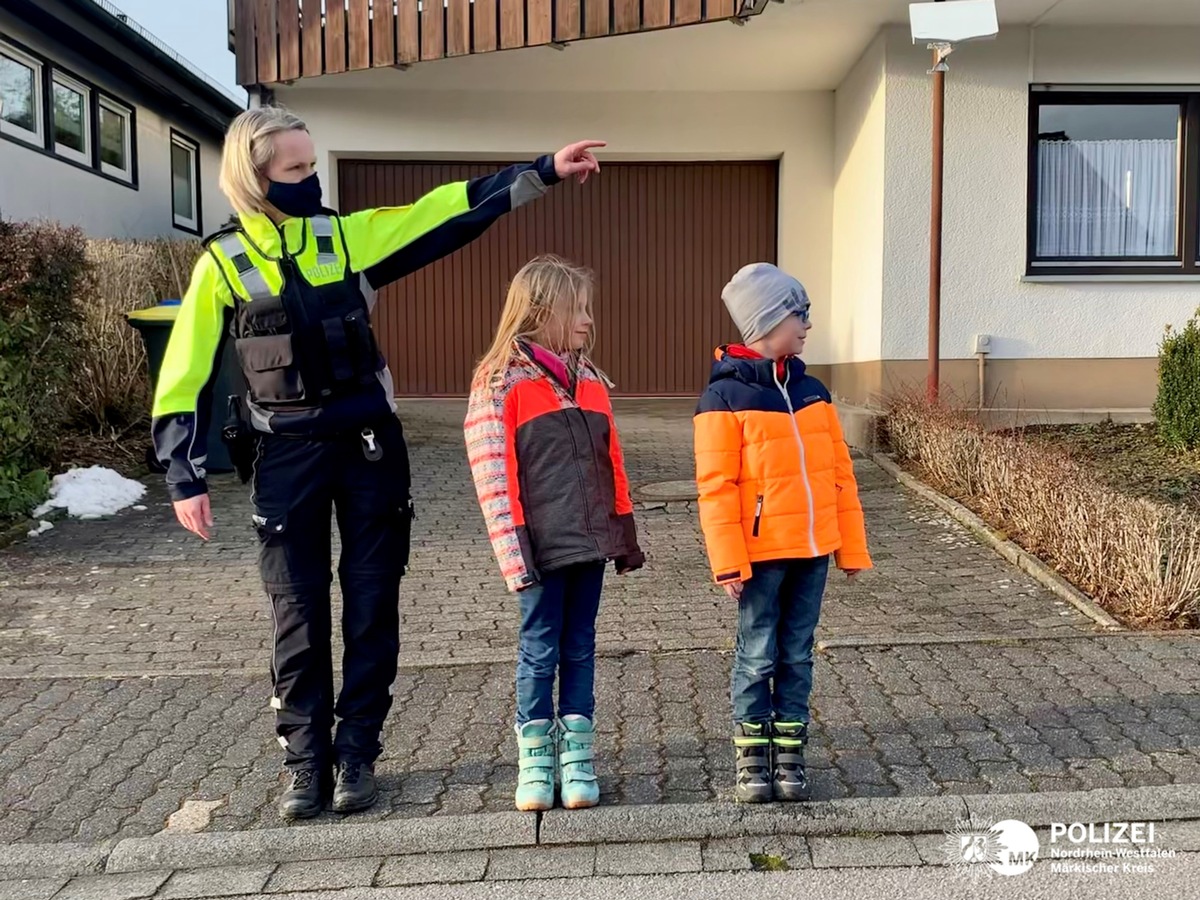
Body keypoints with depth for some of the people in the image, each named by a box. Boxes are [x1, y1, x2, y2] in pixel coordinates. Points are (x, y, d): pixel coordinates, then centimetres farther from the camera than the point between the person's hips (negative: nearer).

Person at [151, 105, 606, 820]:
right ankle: (307, 761, 21)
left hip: (369, 446, 2)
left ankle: (357, 753, 22)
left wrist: (545, 171, -5)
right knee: (299, 615, 5)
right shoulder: (222, 264, -2)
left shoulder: (349, 236, 1)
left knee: (373, 605, 6)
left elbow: (449, 210, -1)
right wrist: (186, 478, -2)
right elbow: (185, 377, 1)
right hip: (287, 457, -1)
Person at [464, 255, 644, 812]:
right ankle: (535, 762, 18)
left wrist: (625, 535, 14)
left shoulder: (589, 381, 12)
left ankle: (578, 759, 20)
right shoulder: (501, 384, -7)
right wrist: (514, 552, -15)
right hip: (543, 547, -5)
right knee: (540, 650, 4)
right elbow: (494, 476, -11)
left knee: (580, 649, 11)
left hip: (590, 541, 6)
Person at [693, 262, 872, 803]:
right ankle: (751, 758, 21)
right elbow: (715, 486, -11)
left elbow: (839, 472, 12)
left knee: (797, 656, 12)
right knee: (757, 656, 6)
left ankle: (789, 753, 24)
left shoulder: (811, 391, 10)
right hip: (761, 554, -5)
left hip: (813, 551, 5)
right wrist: (728, 562, -14)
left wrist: (852, 546, 10)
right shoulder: (725, 396, -8)